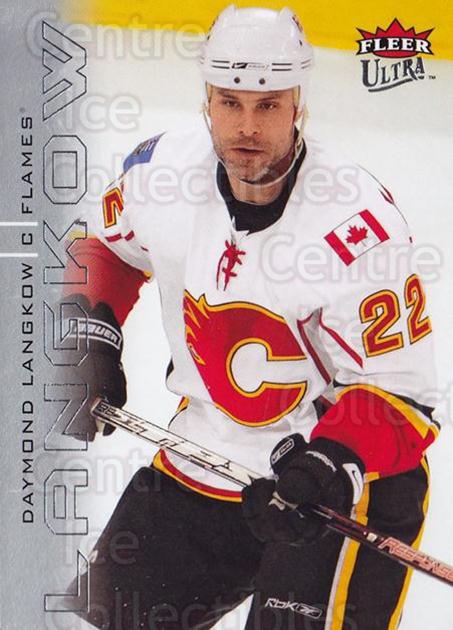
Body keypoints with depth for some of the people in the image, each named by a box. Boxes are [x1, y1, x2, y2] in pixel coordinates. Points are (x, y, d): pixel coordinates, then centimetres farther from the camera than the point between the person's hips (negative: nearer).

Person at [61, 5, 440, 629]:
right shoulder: (162, 169, -9)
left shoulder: (359, 224, -25)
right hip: (203, 459, 5)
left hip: (350, 469, -5)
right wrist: (91, 336, -1)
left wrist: (330, 465, -33)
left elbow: (399, 390, -19)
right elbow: (105, 244, 13)